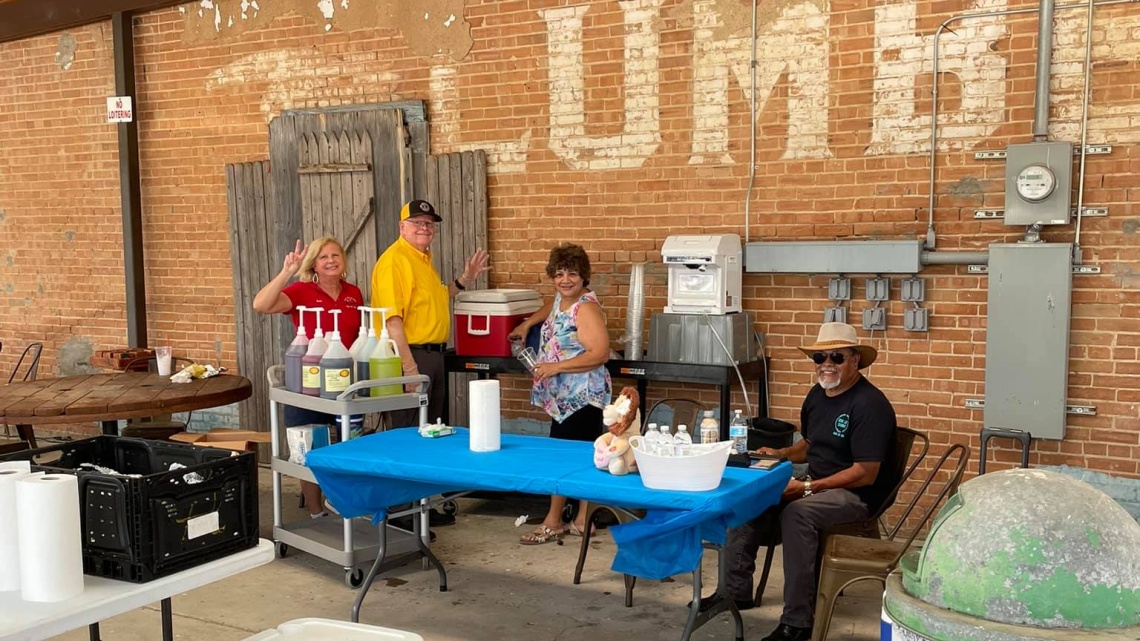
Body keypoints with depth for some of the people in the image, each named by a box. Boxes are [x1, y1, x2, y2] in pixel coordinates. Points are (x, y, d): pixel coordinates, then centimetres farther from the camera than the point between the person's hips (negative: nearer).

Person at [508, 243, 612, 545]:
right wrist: (528, 324, 29)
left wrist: (555, 367, -24)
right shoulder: (561, 298, 12)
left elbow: (600, 353, -23)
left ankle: (553, 523, 3)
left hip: (580, 398, -9)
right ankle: (582, 521, 18)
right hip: (564, 396, 9)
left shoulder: (586, 308, -16)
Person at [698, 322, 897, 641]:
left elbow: (866, 474, -23)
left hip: (856, 493, -9)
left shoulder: (869, 404, -18)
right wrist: (781, 454, 3)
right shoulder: (817, 394, 9)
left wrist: (807, 488, -24)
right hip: (816, 484, 9)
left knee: (796, 513, -34)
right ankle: (736, 589, 4)